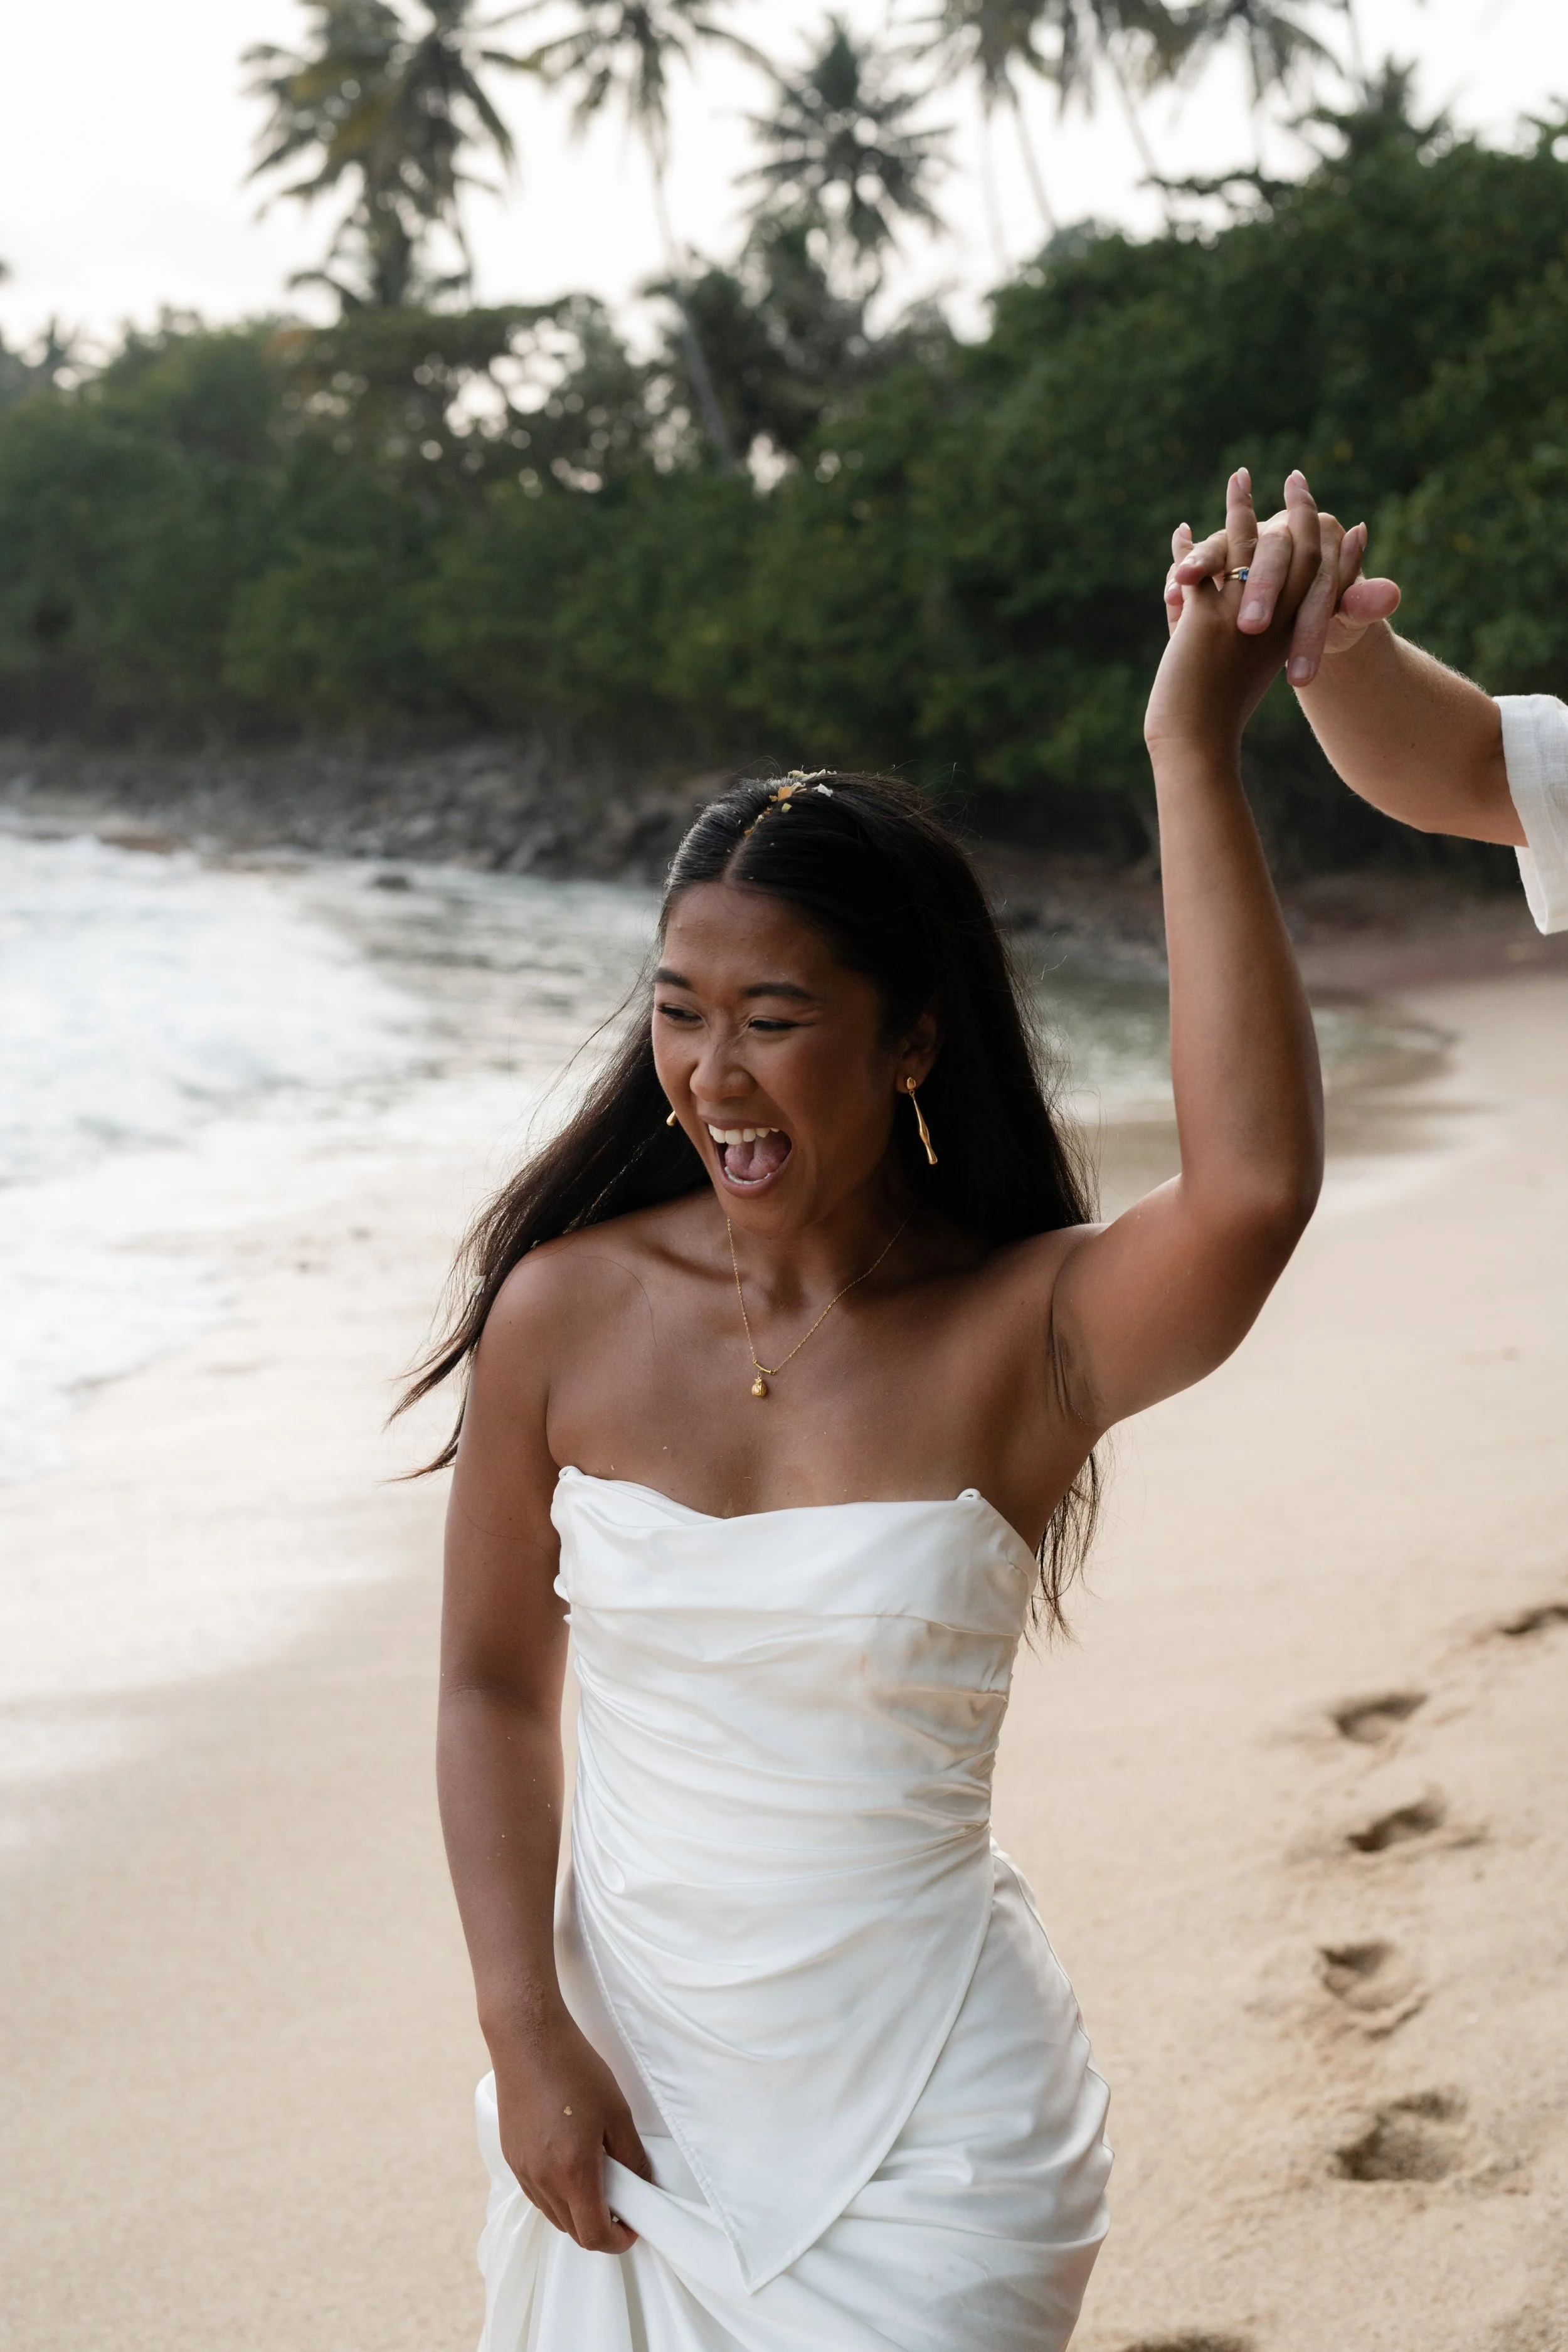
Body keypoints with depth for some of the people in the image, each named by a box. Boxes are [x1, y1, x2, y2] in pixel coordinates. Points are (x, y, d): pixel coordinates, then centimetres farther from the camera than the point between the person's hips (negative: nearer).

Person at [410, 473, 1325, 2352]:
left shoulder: (1022, 1337, -15)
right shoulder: (567, 1312, -6)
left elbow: (1253, 1189, -36)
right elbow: (494, 1686, 2)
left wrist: (1192, 749, -32)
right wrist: (524, 2034, -6)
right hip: (620, 2075, 3)